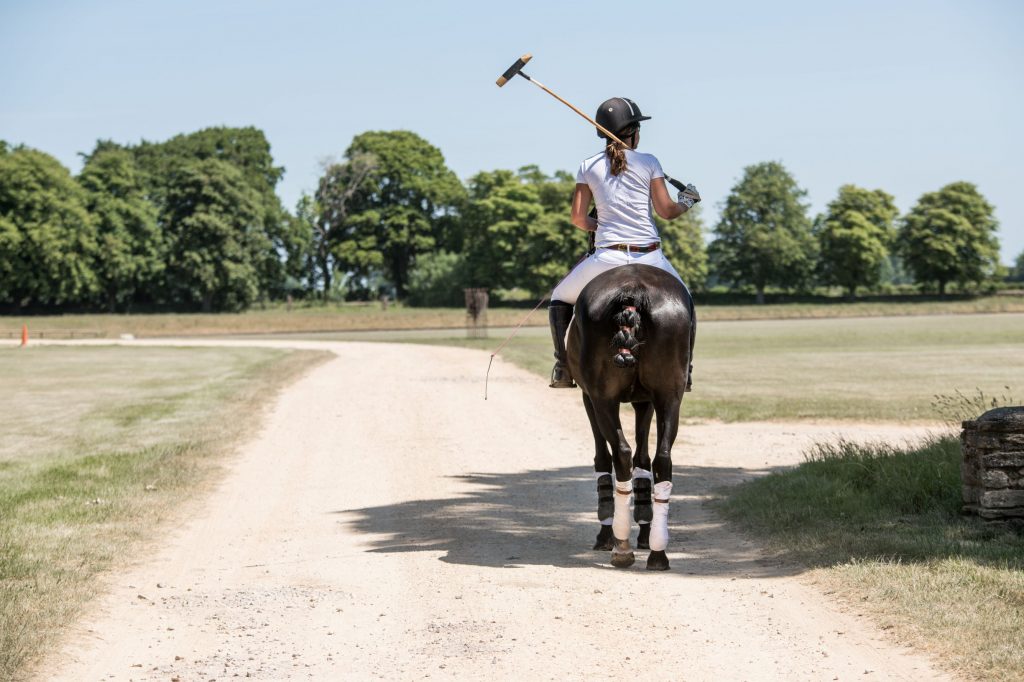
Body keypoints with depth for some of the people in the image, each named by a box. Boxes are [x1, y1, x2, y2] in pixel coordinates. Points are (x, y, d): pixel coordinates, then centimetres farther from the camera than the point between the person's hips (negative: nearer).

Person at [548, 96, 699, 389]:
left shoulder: (589, 167, 5)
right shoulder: (648, 162, 1)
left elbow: (578, 217, 4)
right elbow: (666, 211, 1)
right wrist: (686, 202, 21)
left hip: (607, 256, 0)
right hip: (649, 257, 0)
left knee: (560, 298, 22)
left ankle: (563, 367, 8)